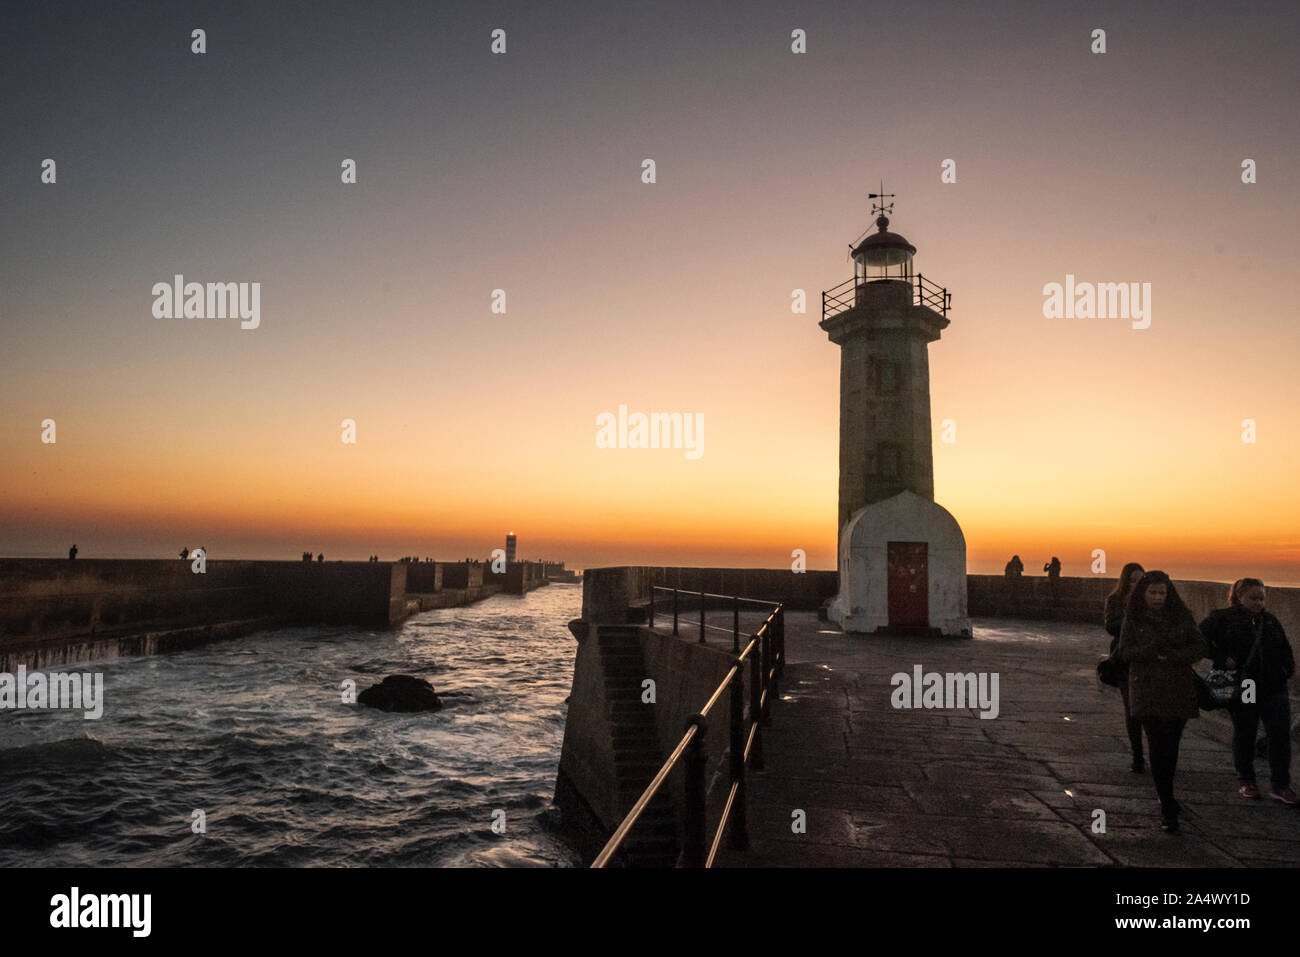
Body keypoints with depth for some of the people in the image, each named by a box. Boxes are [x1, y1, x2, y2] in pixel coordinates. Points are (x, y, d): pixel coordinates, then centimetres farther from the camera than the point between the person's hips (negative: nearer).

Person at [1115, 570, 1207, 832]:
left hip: (1178, 690, 1)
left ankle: (1166, 798, 25)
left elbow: (1201, 647, 1)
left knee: (1171, 746, 4)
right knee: (1157, 746, -6)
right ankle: (1167, 806, -1)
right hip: (1147, 690, -1)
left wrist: (1174, 655, -17)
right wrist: (1152, 650, -22)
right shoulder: (1132, 618, 1)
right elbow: (1124, 651, -5)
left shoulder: (1182, 616, 5)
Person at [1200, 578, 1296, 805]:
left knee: (1281, 736, -1)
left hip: (1274, 688, 4)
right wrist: (1222, 659, -15)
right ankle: (1246, 782, 22)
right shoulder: (1223, 618, -4)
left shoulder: (1271, 621, 12)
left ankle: (1281, 786, 9)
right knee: (1244, 735, 8)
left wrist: (1287, 669, 6)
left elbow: (1285, 650, 21)